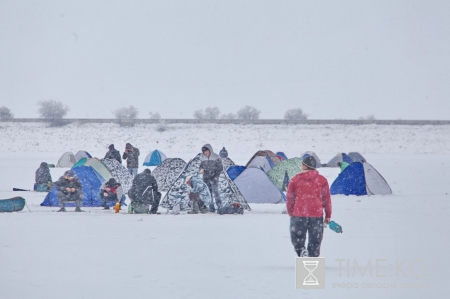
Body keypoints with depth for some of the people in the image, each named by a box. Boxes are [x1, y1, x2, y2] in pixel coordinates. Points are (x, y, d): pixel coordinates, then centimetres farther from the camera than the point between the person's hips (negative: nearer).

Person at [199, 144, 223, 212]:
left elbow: (220, 167, 0)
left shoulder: (216, 157, -4)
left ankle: (219, 206, -18)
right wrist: (201, 169, -5)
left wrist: (216, 175, -8)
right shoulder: (203, 158, 7)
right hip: (206, 178, 5)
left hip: (213, 178, -5)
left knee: (215, 191, -19)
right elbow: (201, 165, 19)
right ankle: (211, 208, 10)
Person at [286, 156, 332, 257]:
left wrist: (290, 213, 18)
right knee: (315, 242, 8)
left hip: (298, 215, -1)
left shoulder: (295, 179, 1)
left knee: (297, 238, 12)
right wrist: (328, 215, 13)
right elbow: (326, 199, 6)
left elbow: (289, 198, 5)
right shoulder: (322, 180, 3)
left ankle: (301, 251, -15)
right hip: (316, 215, 1)